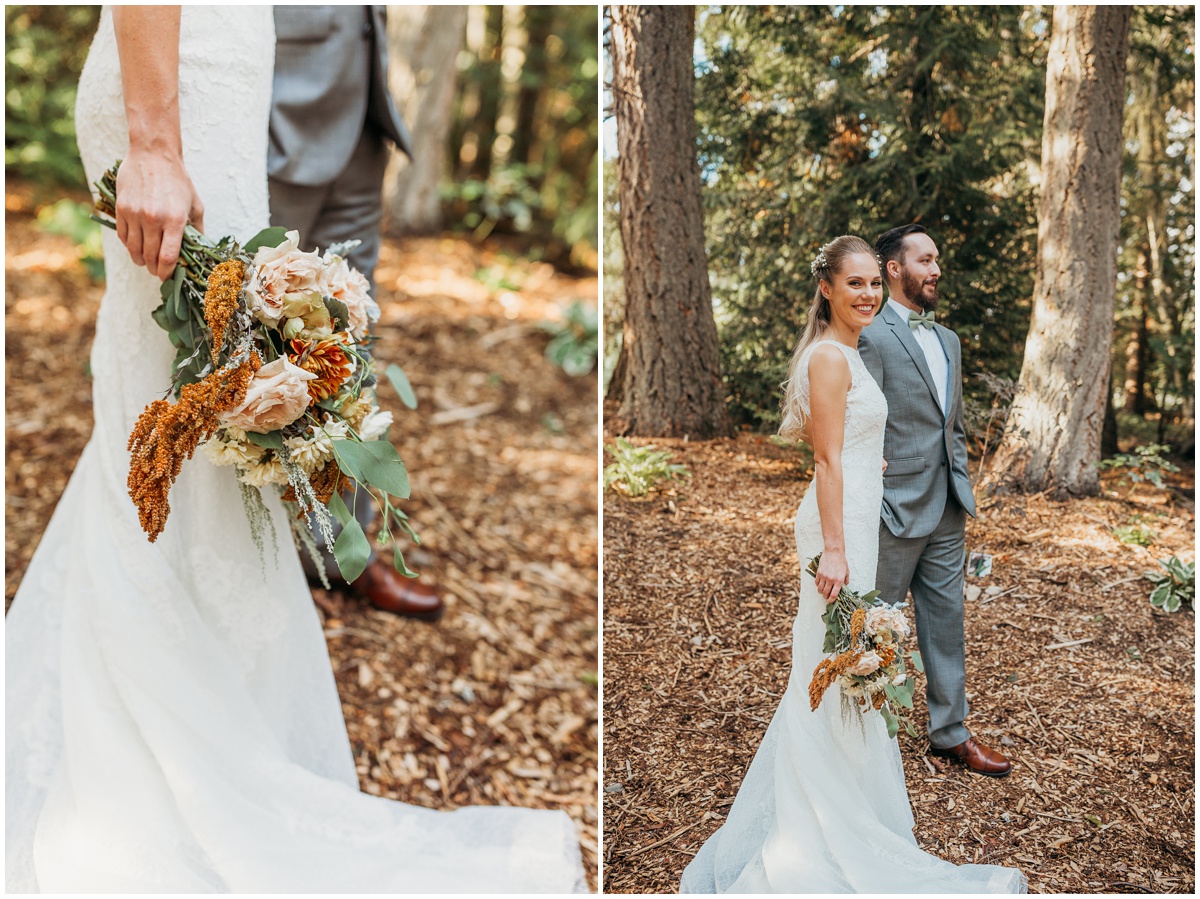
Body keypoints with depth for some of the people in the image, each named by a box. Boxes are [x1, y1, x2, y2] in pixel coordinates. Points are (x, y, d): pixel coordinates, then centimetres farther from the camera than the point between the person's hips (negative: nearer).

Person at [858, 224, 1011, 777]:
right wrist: (875, 510, -17)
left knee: (946, 620, 13)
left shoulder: (947, 340, 14)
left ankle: (950, 732, 24)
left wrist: (963, 491, 13)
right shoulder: (871, 336, -12)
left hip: (947, 508, 8)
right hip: (897, 508, -7)